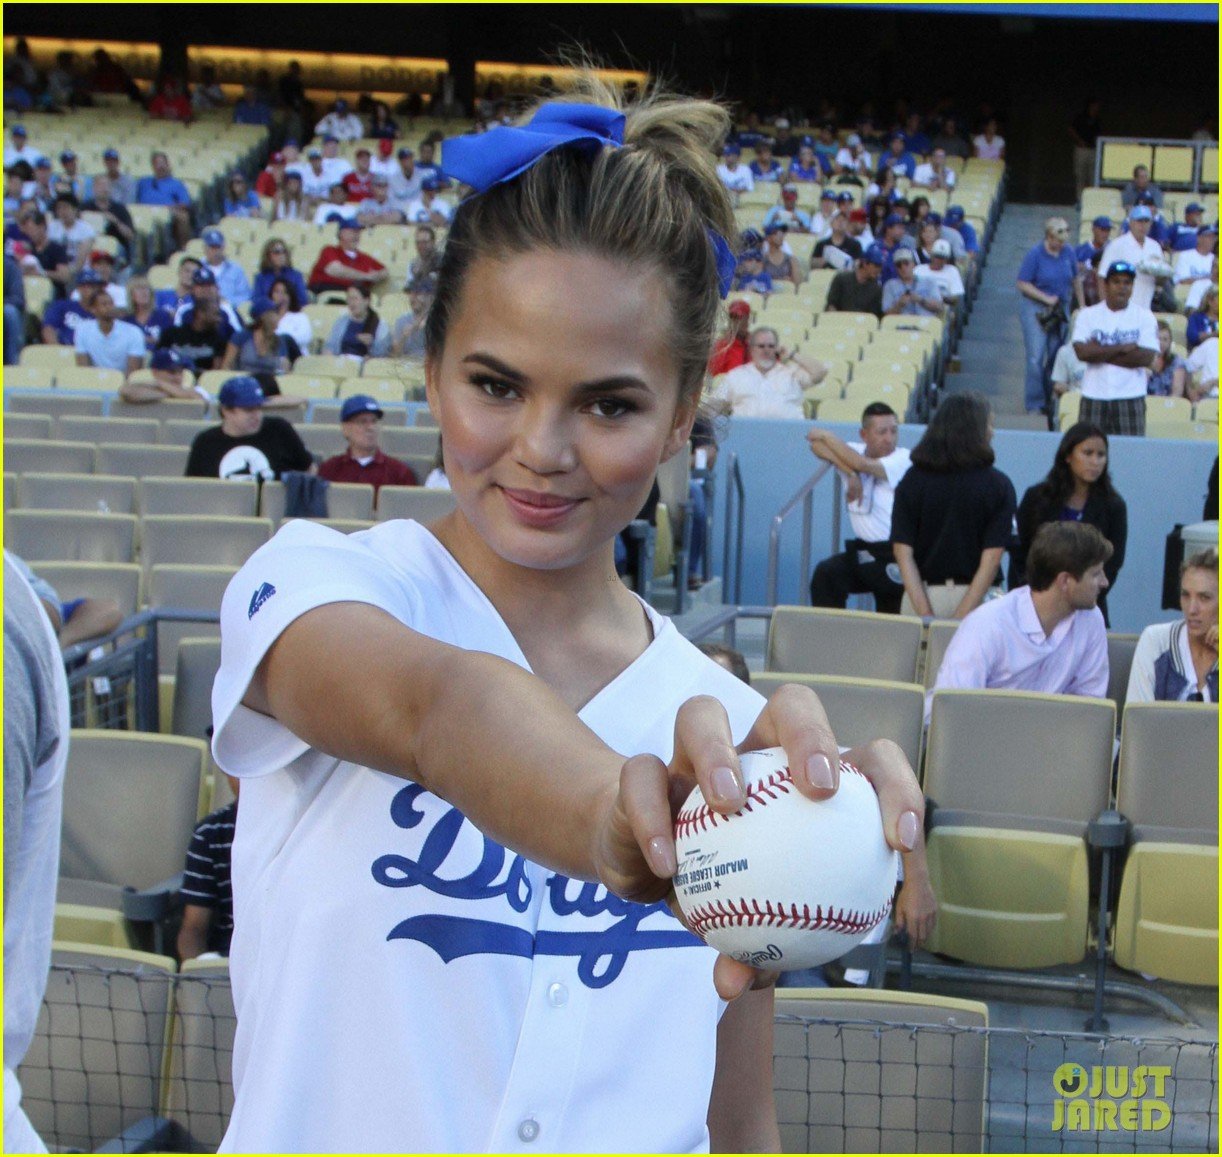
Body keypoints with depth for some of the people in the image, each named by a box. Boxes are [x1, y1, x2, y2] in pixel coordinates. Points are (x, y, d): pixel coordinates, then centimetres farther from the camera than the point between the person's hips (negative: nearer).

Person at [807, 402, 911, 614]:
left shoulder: (903, 460, -8)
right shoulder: (855, 451, 7)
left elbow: (862, 464, -21)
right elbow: (817, 445, -6)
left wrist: (826, 435, -9)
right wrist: (849, 471, -18)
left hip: (896, 556, -4)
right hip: (863, 551, 4)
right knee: (825, 574, -22)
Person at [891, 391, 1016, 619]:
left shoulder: (912, 481, 2)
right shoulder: (997, 485, -3)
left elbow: (902, 552, -5)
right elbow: (992, 557, -10)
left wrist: (926, 617, -8)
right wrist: (962, 617, -11)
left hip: (921, 595, 2)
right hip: (976, 598, -2)